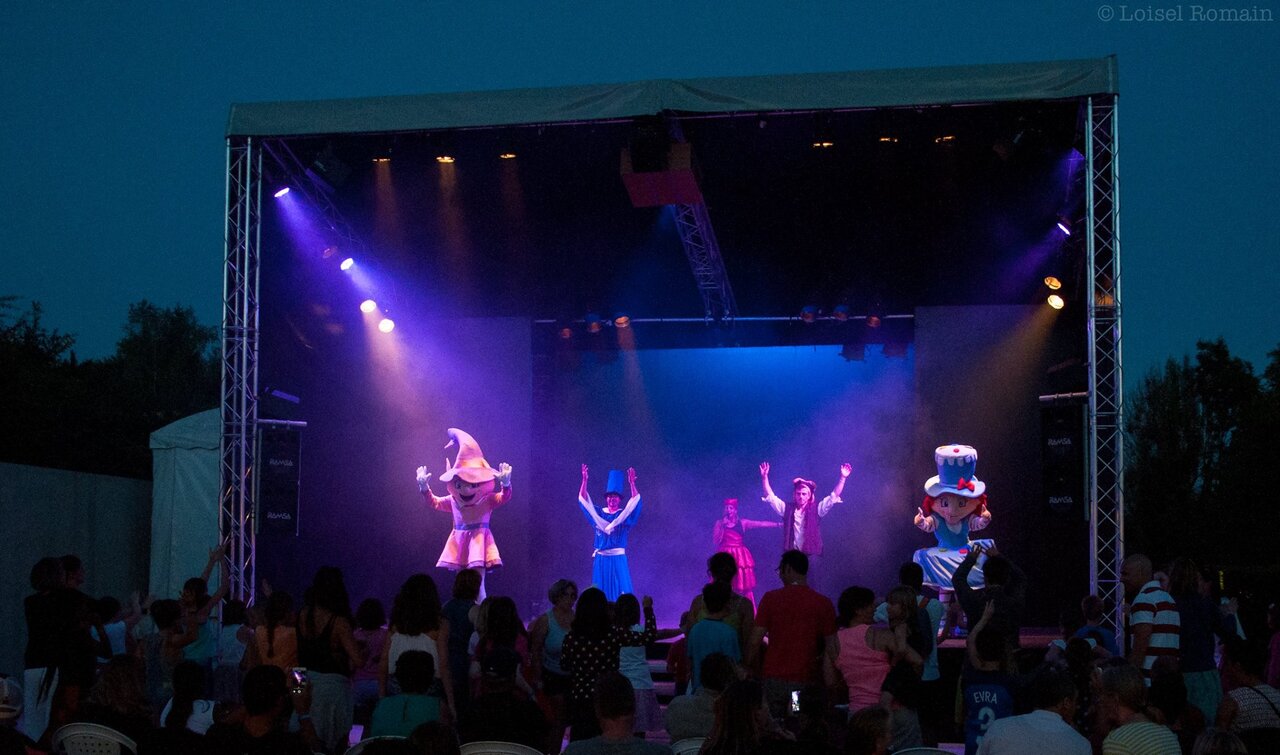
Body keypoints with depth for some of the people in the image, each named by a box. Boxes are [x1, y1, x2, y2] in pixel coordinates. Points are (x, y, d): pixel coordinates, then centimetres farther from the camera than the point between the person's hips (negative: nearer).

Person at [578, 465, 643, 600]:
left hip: (618, 559, -2)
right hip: (601, 559, 2)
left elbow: (635, 500, -9)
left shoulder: (624, 514, 4)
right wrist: (584, 480, -12)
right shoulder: (598, 513, 8)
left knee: (620, 592, -5)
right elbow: (583, 499, 1)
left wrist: (632, 483, -24)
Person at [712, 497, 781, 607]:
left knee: (743, 587, -3)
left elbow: (761, 524, -1)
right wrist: (722, 526, -9)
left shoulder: (742, 523, 5)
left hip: (740, 558, 0)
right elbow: (715, 542, -2)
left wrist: (780, 524, -8)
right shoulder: (720, 523, 7)